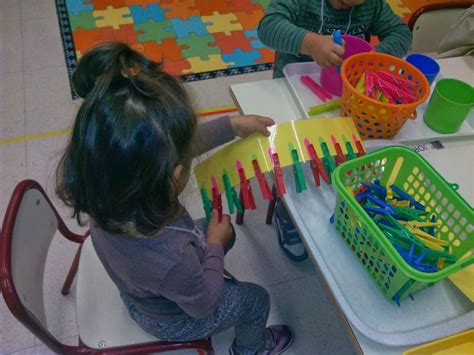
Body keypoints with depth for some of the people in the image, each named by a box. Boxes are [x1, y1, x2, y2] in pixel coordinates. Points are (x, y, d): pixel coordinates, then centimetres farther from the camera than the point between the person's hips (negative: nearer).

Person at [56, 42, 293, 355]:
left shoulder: (104, 187, -32)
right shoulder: (170, 258, -51)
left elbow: (181, 147, -14)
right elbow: (203, 304, -26)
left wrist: (232, 126, -7)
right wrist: (214, 245, -13)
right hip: (174, 320, -5)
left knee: (226, 233, 22)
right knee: (256, 300, 20)